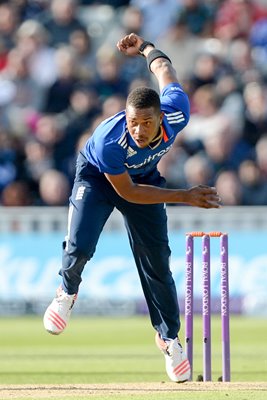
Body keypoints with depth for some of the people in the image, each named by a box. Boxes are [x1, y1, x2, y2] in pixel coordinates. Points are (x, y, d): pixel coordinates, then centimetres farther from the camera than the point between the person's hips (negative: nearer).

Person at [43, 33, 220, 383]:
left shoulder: (177, 115, -35)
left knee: (157, 262, 1)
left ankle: (169, 336, 19)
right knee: (80, 247, -20)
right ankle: (68, 292, 16)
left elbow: (163, 68, -14)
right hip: (98, 178, -3)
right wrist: (184, 196, -27)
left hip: (145, 177, 3)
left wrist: (144, 47, 9)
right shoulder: (109, 142, -42)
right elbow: (128, 193, -26)